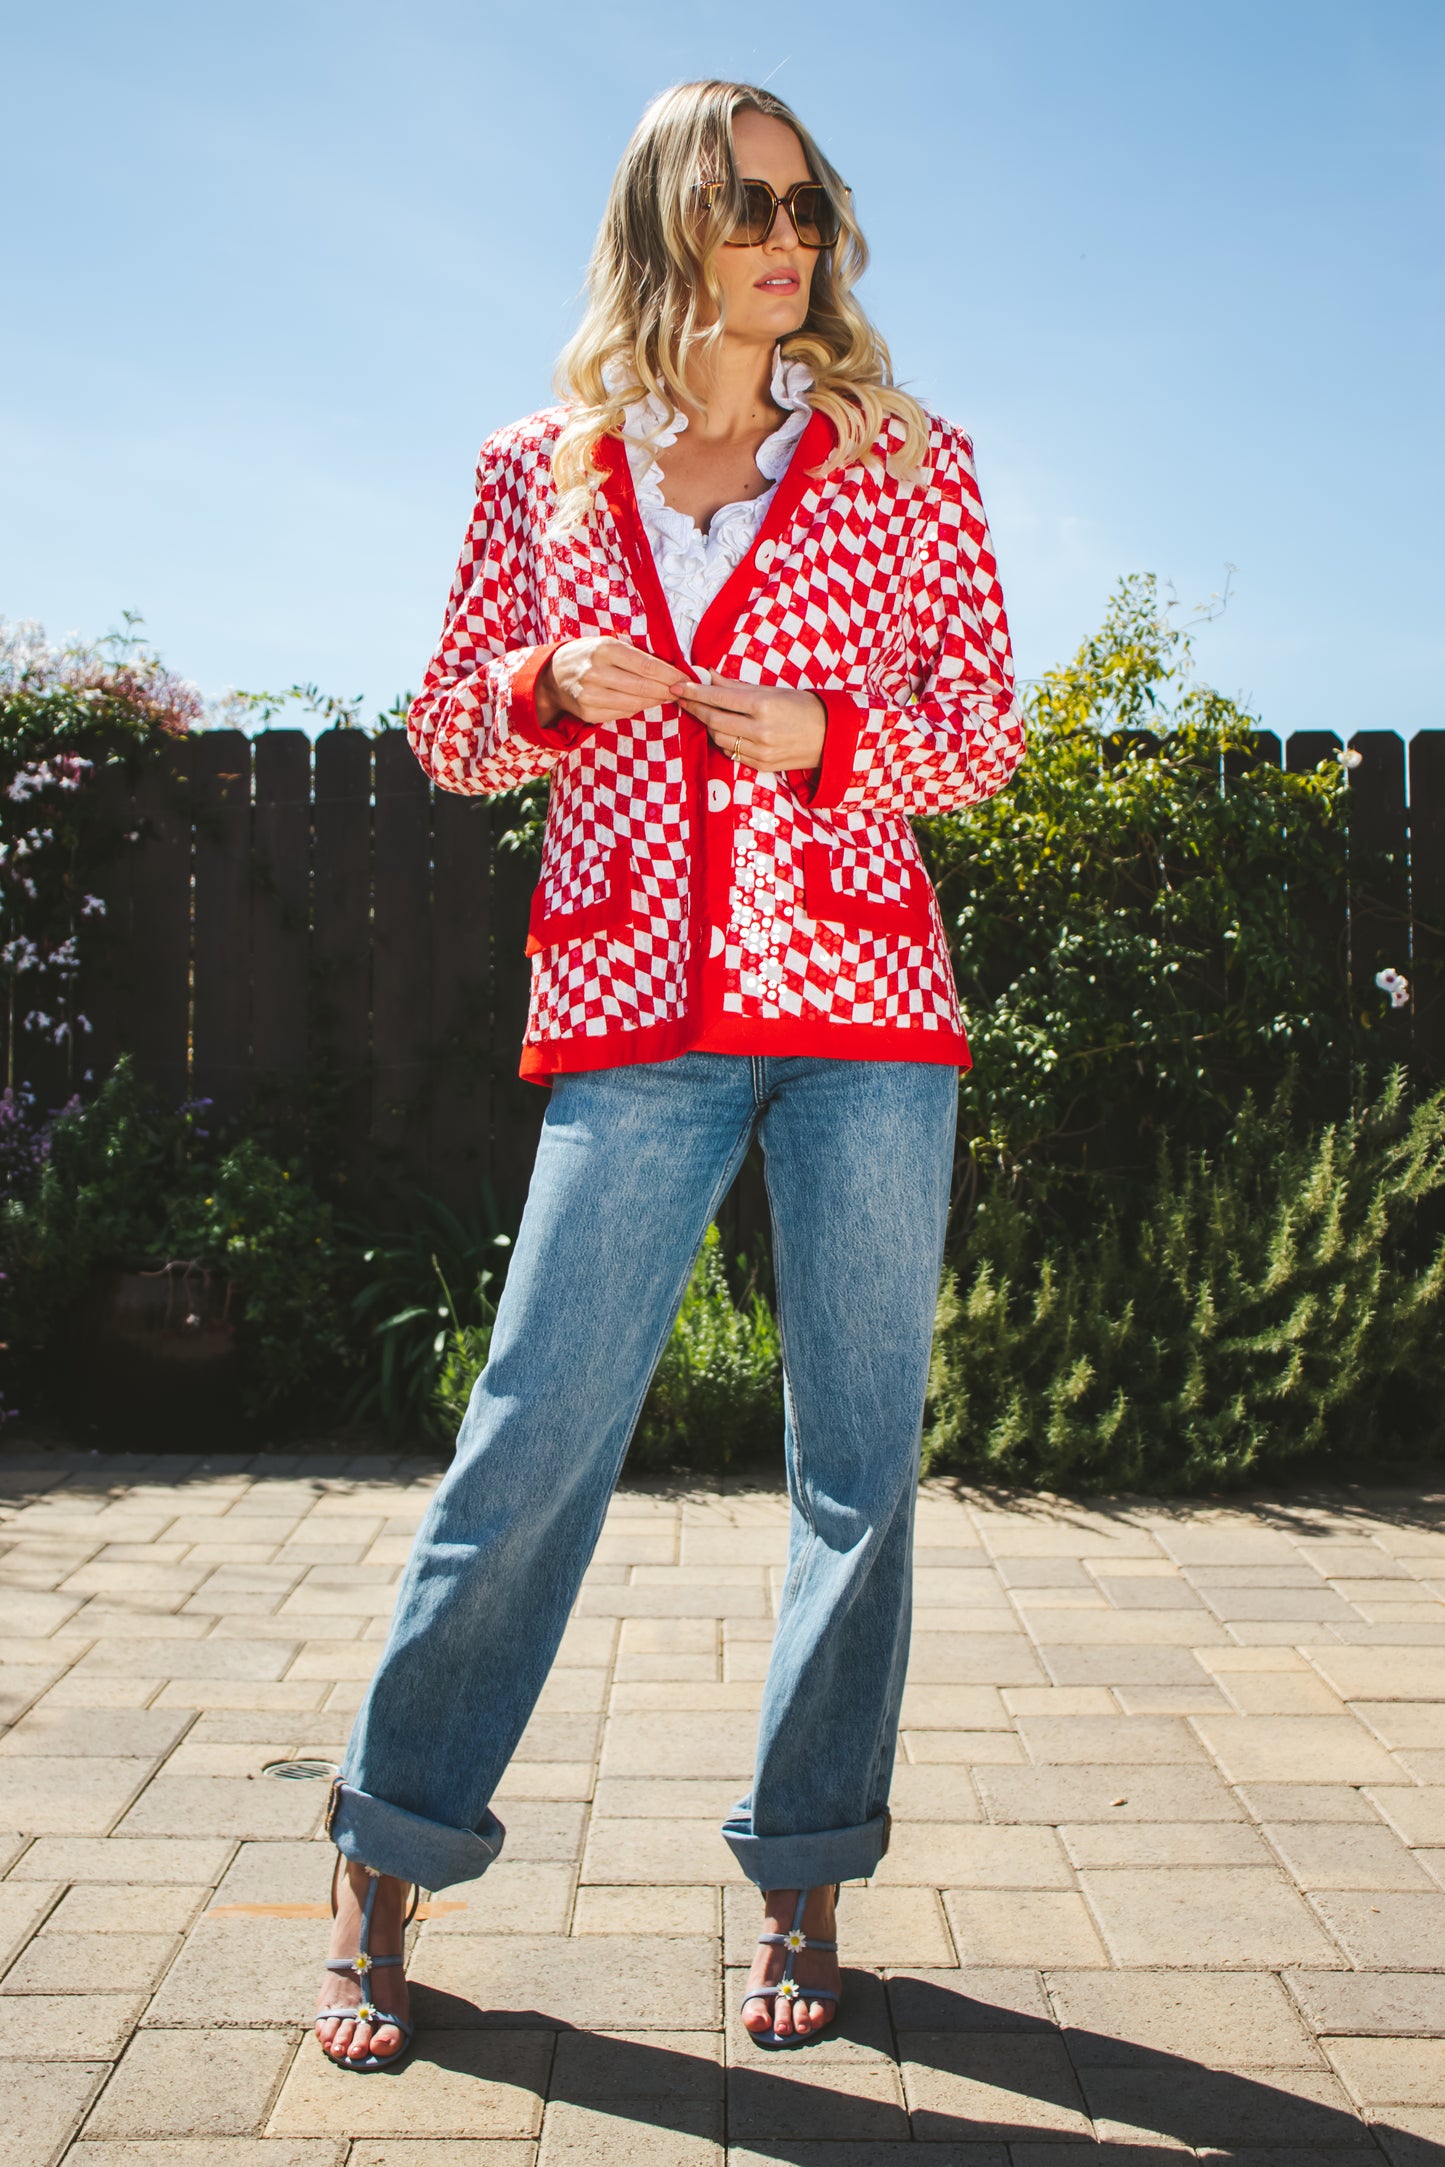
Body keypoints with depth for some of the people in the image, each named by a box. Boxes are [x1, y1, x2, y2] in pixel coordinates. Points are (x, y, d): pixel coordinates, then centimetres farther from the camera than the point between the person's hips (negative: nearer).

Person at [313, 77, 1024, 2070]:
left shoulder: (907, 461, 11)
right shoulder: (541, 469, 12)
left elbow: (992, 726, 9)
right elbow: (450, 731, 15)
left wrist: (825, 733, -10)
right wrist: (550, 690, -7)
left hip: (865, 1002, 1)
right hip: (634, 1011, 0)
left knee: (859, 1455, 4)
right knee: (535, 1432, -3)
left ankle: (807, 1873, 20)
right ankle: (387, 1866, 15)